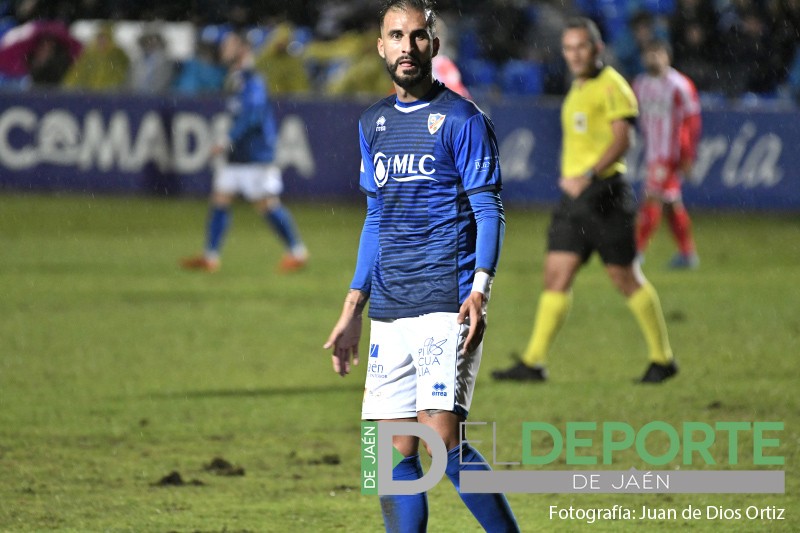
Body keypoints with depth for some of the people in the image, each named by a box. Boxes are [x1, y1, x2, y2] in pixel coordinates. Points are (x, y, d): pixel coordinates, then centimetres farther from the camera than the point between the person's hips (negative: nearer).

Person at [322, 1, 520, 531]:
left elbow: (490, 212, -6)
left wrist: (480, 289, -20)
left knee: (443, 438, -17)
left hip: (447, 305, -6)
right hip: (389, 312, 6)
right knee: (397, 453, 2)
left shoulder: (462, 118, -3)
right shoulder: (374, 123, 16)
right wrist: (353, 310, 20)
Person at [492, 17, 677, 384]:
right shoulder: (577, 89, 18)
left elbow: (621, 139, -20)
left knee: (624, 277, -1)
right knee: (556, 274, 0)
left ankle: (662, 358, 12)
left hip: (604, 192, -8)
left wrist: (589, 176, -28)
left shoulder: (611, 86, -9)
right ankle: (533, 362, -3)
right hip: (575, 194, 8)